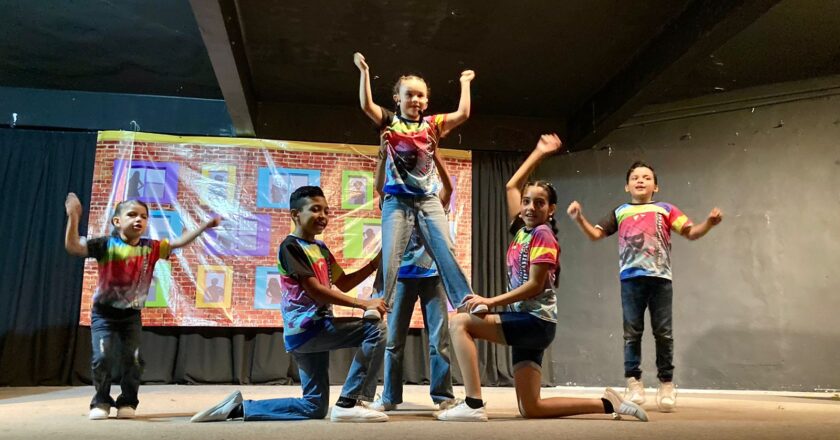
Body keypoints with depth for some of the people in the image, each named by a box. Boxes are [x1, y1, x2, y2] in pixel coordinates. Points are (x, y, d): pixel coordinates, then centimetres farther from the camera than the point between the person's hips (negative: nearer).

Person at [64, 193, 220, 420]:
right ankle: (101, 402, 12)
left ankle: (127, 402, 17)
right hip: (104, 313, -2)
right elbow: (73, 247, -20)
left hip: (132, 315, 3)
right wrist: (73, 218, -32)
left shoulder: (150, 248, -3)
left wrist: (204, 226, -7)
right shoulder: (106, 245, -12)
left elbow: (178, 242, 0)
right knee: (103, 357, -9)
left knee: (133, 359, -2)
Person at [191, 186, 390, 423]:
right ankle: (348, 403, -15)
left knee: (314, 407, 12)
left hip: (316, 329, 9)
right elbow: (315, 291, -19)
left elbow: (344, 283, 21)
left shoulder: (321, 249, 17)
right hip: (305, 328, -9)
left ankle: (239, 407, 15)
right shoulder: (291, 247, -11)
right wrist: (363, 304, -22)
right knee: (375, 329, -20)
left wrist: (375, 263, 9)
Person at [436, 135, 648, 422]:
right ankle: (609, 403, 15)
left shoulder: (543, 235, -9)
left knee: (459, 323, -19)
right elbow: (512, 186, 22)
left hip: (536, 321, -9)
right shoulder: (522, 229, 12)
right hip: (525, 322, 9)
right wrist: (538, 153, 25)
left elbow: (535, 285, -16)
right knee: (530, 410, 7)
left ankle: (473, 406, -22)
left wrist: (490, 301, -17)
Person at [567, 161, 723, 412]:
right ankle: (633, 382, 10)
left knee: (663, 333, 3)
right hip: (631, 278, 1)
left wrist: (710, 223, -11)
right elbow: (595, 234, 11)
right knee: (632, 333, 3)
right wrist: (579, 219, -6)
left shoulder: (665, 210, 13)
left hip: (660, 278, 0)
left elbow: (691, 233, 8)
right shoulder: (620, 212, 16)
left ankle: (666, 384, 11)